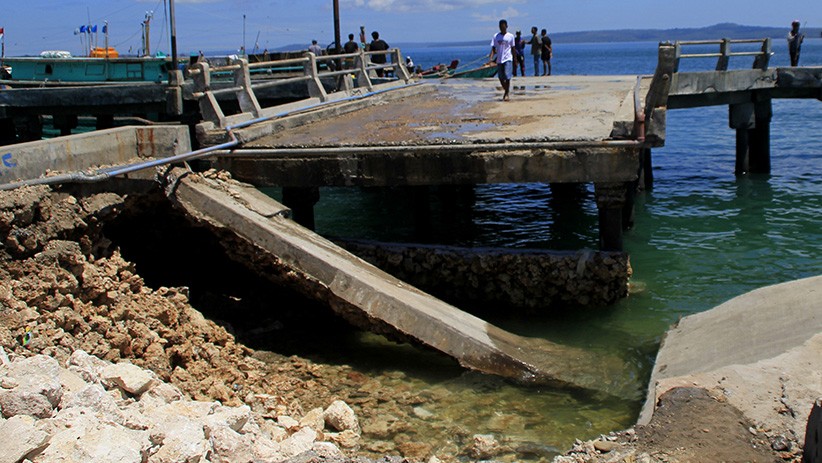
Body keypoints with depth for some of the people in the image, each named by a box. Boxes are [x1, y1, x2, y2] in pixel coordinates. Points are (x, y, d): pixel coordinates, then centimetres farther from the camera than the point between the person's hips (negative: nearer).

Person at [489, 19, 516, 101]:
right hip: (499, 60, 3)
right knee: (501, 78, 6)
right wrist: (491, 56, -14)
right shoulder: (496, 36, 5)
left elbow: (513, 49, 7)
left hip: (508, 59, -3)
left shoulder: (510, 36, 1)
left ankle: (506, 94, -5)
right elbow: (493, 48, 4)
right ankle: (506, 91, 27)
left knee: (507, 77, -14)